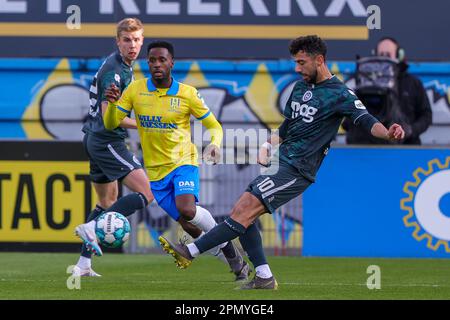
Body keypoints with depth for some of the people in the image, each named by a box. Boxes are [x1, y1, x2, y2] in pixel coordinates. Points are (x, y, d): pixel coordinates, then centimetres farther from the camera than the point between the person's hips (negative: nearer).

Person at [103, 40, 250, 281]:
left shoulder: (187, 94, -7)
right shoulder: (135, 90, -2)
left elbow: (214, 126, 1)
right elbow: (110, 124, -1)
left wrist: (215, 143, -22)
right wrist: (112, 103, -22)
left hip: (183, 161, -3)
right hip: (155, 170, 3)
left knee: (187, 209, -29)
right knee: (188, 223, -1)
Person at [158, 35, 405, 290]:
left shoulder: (339, 94, -8)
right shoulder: (300, 87, 16)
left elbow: (366, 120, -19)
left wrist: (388, 133, -40)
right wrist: (268, 145, 8)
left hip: (298, 170, -9)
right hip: (280, 161, 9)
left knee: (245, 210, -16)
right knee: (241, 212, 1)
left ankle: (191, 252, -14)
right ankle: (264, 278, 4)